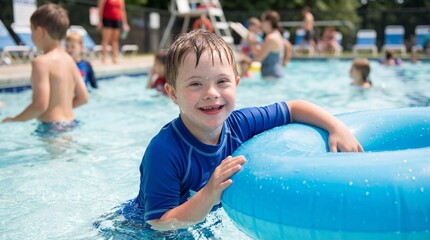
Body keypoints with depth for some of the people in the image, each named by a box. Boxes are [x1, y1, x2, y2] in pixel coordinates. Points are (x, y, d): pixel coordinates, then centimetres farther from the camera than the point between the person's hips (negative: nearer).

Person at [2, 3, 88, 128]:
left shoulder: (41, 62, -16)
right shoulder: (69, 60, 7)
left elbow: (40, 105, -23)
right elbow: (83, 98, 11)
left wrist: (14, 119, -9)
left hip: (52, 125, -8)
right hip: (70, 122, 8)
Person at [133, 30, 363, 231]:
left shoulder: (239, 123, -15)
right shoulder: (163, 151, -31)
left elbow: (294, 108, -3)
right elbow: (159, 224, -28)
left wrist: (337, 127, -17)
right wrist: (209, 195, -39)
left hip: (209, 225, 5)